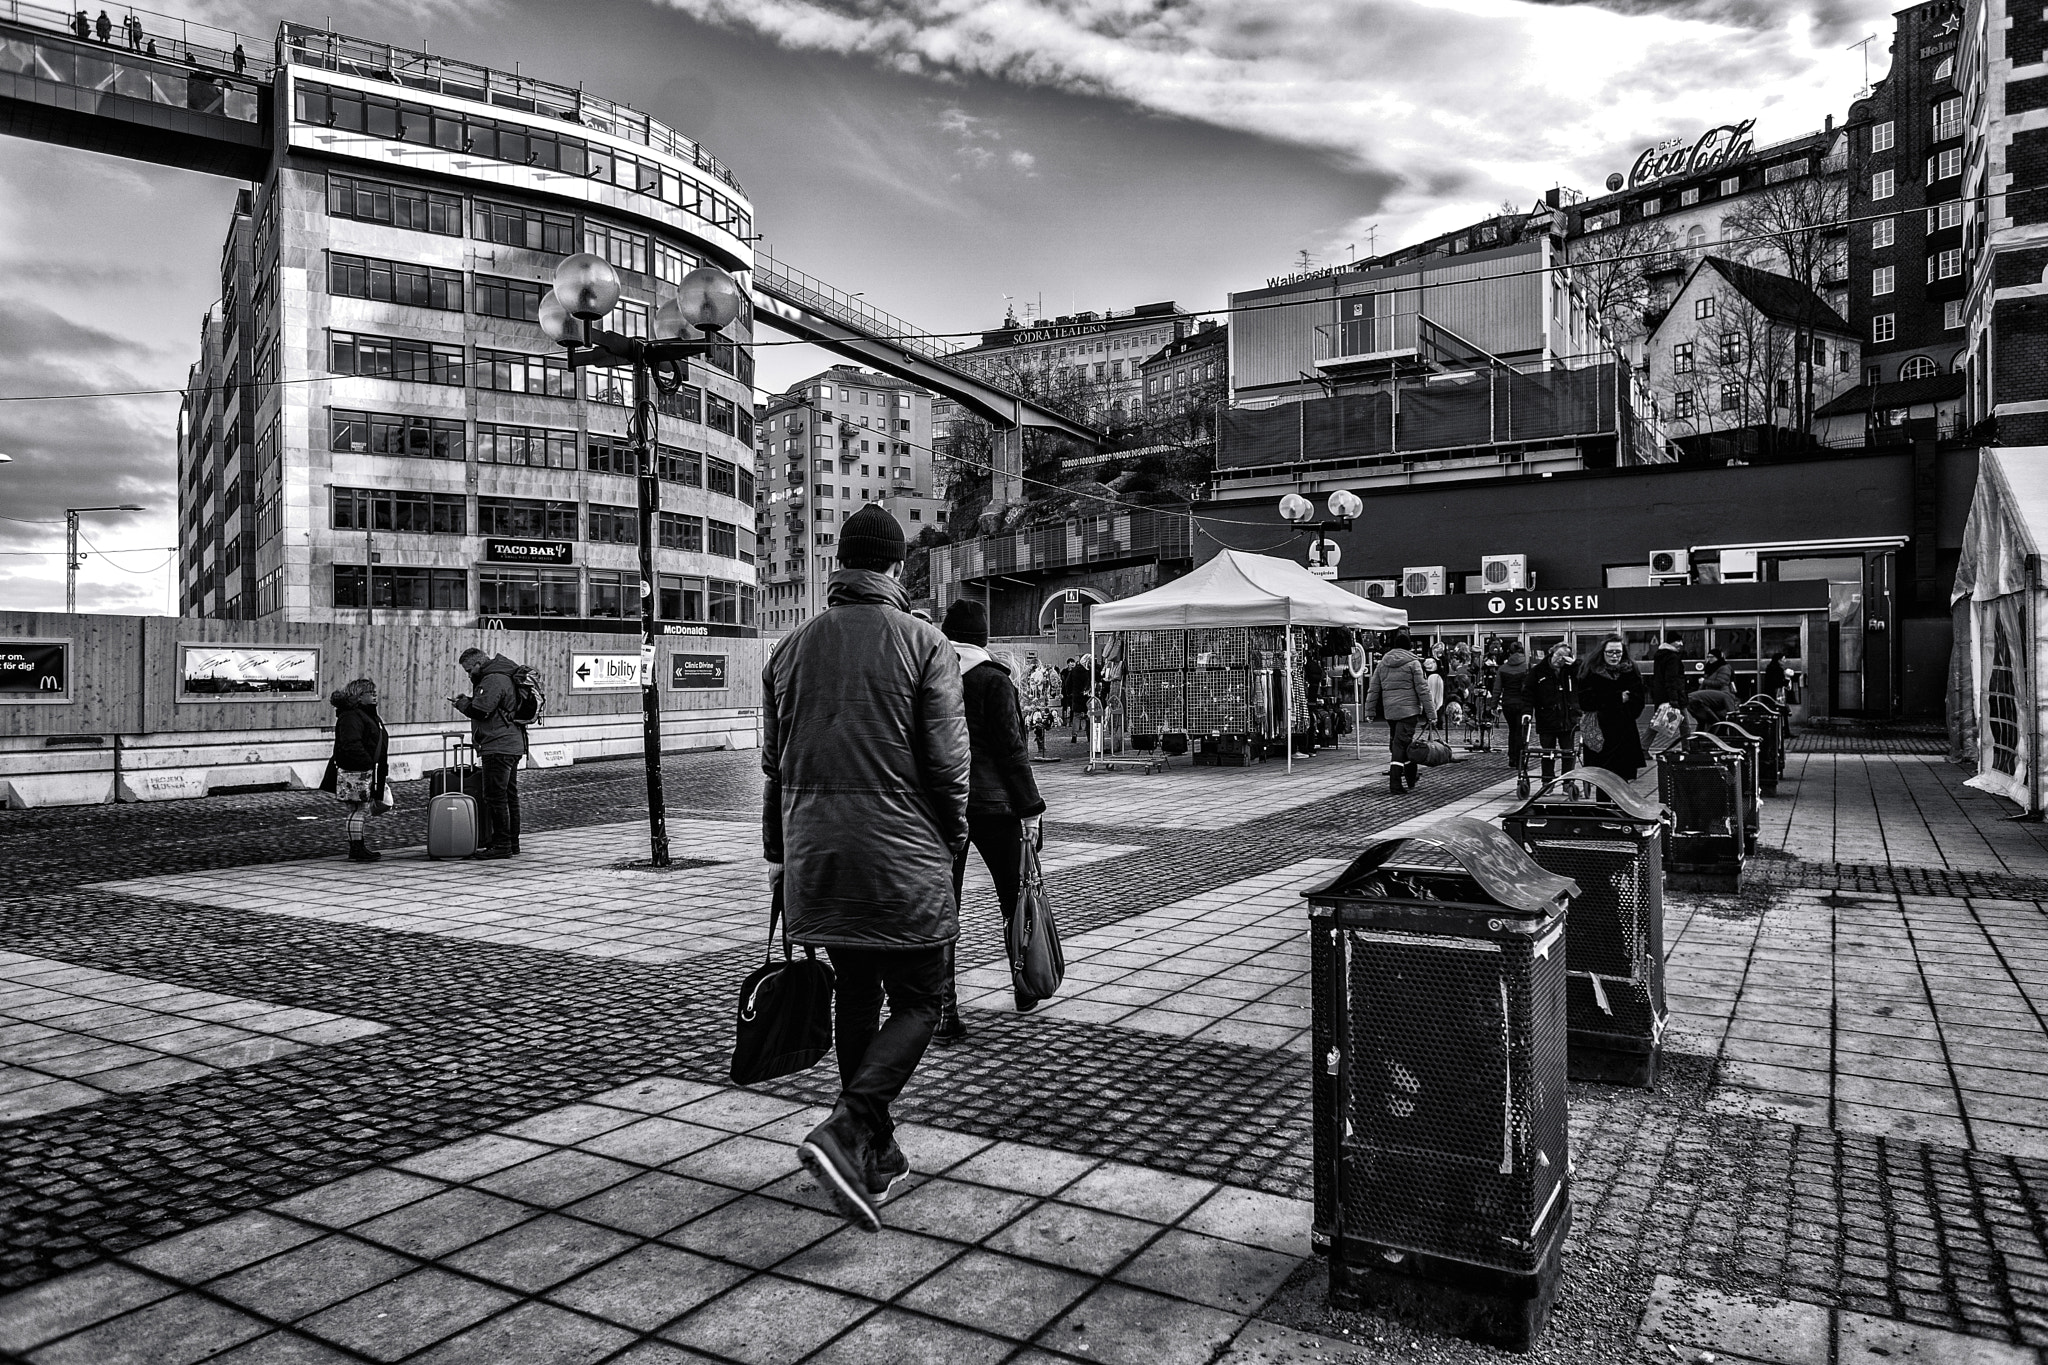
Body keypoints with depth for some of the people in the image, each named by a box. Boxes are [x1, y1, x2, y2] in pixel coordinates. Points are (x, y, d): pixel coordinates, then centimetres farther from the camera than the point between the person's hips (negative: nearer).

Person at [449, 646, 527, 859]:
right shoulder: (503, 676, 20)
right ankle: (512, 844, 19)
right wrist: (468, 701, 8)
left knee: (495, 796, -7)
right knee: (509, 796, 13)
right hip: (513, 745, 11)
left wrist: (461, 703, -3)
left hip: (499, 747, -11)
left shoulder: (493, 680, -14)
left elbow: (479, 710, -21)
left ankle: (501, 845, -6)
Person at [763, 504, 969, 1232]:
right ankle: (845, 1130, -11)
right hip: (902, 856, -5)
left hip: (816, 853, 5)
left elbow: (774, 763, 12)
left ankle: (876, 1152, 26)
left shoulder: (791, 648, 9)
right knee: (918, 999, 7)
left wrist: (778, 852, 20)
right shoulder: (924, 644, -6)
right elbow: (946, 761, -10)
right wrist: (952, 842, 3)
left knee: (854, 990, 18)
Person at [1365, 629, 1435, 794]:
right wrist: (1431, 714, -4)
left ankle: (1412, 779, 30)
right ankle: (1395, 784, -12)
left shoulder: (1382, 663, 9)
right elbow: (1423, 690, -6)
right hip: (1408, 710, -5)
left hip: (1389, 711, 5)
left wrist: (1370, 711, 17)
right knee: (1400, 745, -7)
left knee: (1396, 744, 16)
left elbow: (1373, 689, 11)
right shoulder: (1413, 663, -5)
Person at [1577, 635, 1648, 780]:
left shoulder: (1631, 672, 7)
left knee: (1623, 778, 0)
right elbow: (1585, 702, -9)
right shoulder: (1590, 673, -1)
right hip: (1599, 734, -3)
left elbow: (1637, 703, 4)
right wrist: (1618, 698, -9)